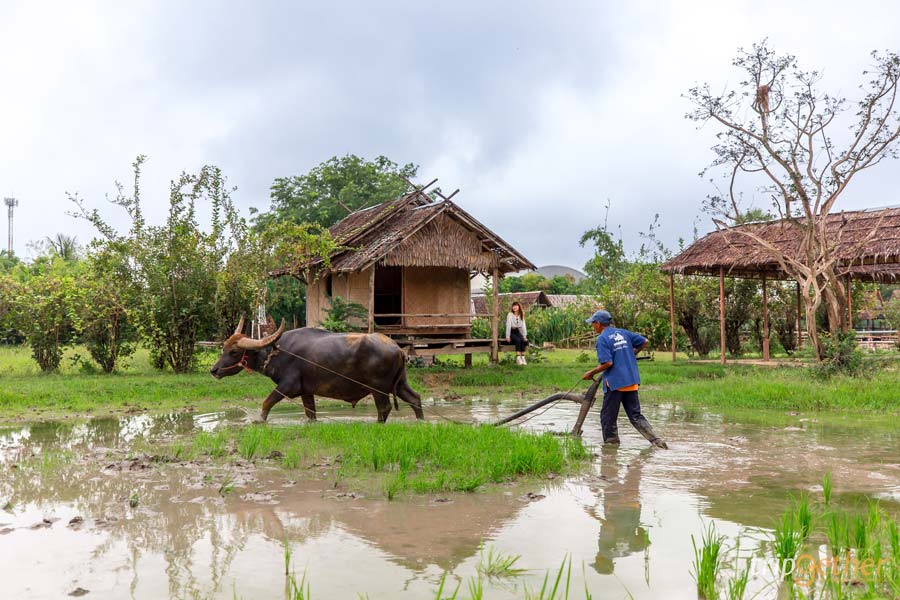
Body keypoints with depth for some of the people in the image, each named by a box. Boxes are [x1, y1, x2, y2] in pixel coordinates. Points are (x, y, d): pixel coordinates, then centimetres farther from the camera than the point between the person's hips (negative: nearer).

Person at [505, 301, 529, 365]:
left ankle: (523, 357, -28)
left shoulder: (521, 316, 9)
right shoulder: (510, 315, -6)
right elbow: (508, 325, -12)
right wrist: (508, 337, -18)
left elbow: (524, 326, 6)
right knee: (518, 340, -33)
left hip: (518, 332, 4)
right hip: (512, 332, -4)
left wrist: (525, 336, -4)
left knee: (523, 341, -28)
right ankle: (518, 358, -36)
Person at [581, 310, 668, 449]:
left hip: (615, 382, -7)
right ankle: (656, 440, 0)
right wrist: (632, 354, 27)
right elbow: (644, 341, 14)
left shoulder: (602, 339, -10)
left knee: (608, 416, 7)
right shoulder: (623, 333, 11)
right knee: (635, 415, 10)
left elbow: (607, 363, -18)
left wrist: (591, 373, -6)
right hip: (632, 381, 7)